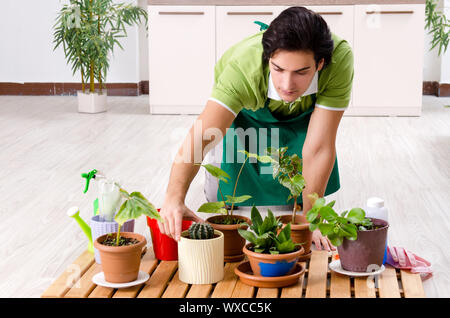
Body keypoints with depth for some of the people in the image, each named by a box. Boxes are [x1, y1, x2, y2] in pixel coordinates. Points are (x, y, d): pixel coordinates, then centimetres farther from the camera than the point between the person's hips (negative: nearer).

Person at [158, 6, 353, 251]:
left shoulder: (339, 59, -43)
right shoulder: (244, 65, -46)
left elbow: (318, 148, -37)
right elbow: (200, 138, -54)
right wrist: (174, 198, -70)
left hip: (302, 115, 1)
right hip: (244, 112, -1)